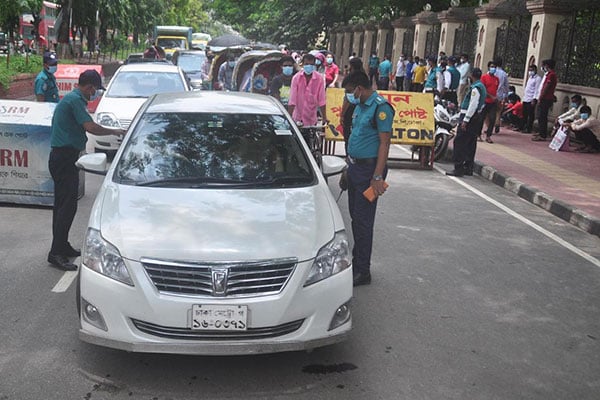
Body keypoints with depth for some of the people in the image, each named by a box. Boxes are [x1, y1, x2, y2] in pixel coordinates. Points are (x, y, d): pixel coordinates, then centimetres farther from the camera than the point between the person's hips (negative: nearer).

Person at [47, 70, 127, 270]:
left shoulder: (71, 98, 18)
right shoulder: (75, 100, -14)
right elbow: (90, 127, -22)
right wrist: (115, 132, -10)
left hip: (60, 156, 11)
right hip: (64, 158, -11)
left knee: (62, 203, 16)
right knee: (68, 205, -11)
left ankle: (62, 246, 25)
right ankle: (56, 252, -10)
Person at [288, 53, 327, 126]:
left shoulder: (320, 78, -7)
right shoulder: (296, 78, -8)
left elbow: (321, 101, -6)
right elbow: (292, 100, -10)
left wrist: (324, 118, -9)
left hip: (312, 120, 0)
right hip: (298, 119, 0)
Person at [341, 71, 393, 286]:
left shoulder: (380, 107, -14)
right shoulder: (359, 106, 14)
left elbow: (384, 142, -19)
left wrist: (378, 176, -23)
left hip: (369, 168, -9)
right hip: (355, 167, 9)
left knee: (363, 220, -5)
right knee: (355, 217, 15)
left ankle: (362, 272, 3)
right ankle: (356, 260, 29)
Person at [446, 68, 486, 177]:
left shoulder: (476, 88, -15)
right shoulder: (481, 87, 16)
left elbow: (473, 105, -21)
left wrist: (465, 120, -23)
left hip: (470, 117, -10)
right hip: (477, 118, 10)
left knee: (460, 142, -9)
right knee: (471, 143, 13)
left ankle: (458, 168, -10)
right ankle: (468, 168, 17)